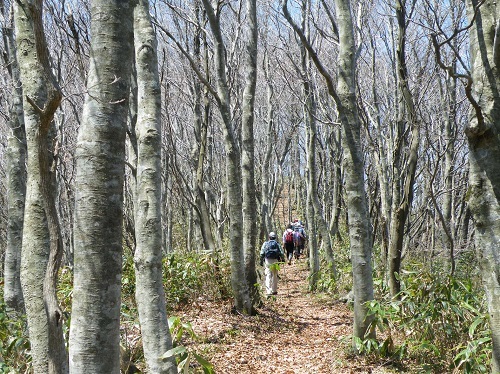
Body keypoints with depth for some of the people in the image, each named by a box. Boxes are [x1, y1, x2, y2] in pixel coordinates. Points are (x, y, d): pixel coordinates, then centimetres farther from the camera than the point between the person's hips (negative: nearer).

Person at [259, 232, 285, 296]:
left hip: (268, 261, -1)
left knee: (268, 276, -3)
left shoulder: (265, 244, 3)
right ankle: (274, 290, 19)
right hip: (275, 261, 1)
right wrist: (283, 259, 14)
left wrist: (261, 261, 6)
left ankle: (268, 291, -13)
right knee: (275, 275, 14)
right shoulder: (277, 244, 3)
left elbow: (262, 253, 0)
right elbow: (281, 253, 0)